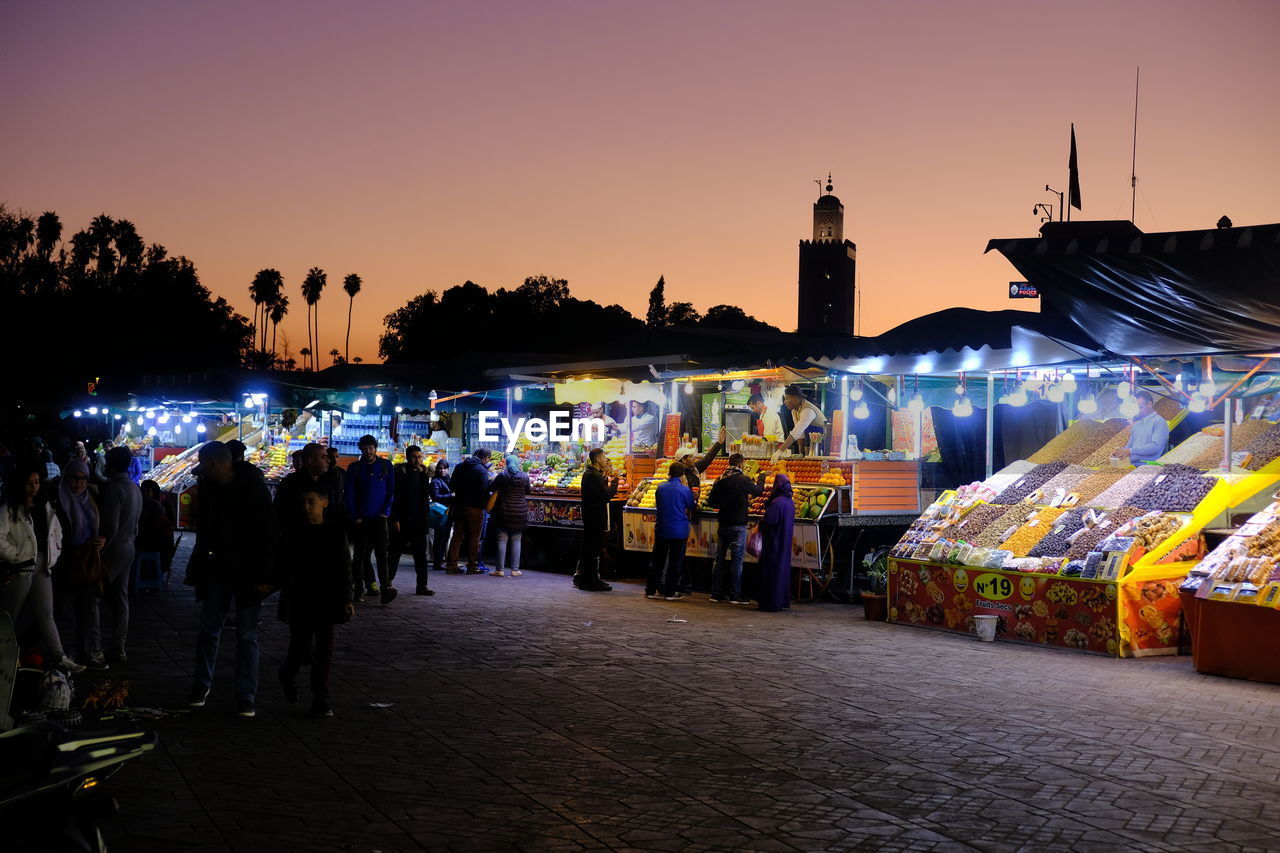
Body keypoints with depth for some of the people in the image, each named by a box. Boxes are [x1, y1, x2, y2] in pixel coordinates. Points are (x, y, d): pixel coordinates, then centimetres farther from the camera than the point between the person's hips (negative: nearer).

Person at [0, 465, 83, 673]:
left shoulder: (46, 507, 12)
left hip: (42, 566, 5)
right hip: (20, 568, -5)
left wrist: (54, 554, 11)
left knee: (46, 614, 6)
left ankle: (59, 657, 4)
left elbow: (57, 532, 21)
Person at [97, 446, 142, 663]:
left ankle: (113, 649, -1)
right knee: (121, 597, 13)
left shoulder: (114, 489, -17)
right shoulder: (135, 489, 11)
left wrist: (99, 549, -15)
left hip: (113, 550, -9)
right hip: (128, 549, 9)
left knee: (108, 599, -3)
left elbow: (110, 527, -21)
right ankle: (119, 647, 18)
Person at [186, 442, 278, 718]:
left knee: (247, 635, 3)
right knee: (208, 629, 12)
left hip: (247, 573, -5)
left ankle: (246, 697, 9)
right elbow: (203, 531, 12)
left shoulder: (252, 488, -14)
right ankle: (202, 685, 29)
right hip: (217, 570, 5)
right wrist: (197, 568, 10)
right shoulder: (208, 488, 3)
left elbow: (269, 533, -14)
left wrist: (264, 576, -18)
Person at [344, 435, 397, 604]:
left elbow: (391, 491, 8)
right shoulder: (354, 468, 6)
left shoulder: (385, 466, 7)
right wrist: (355, 517, -3)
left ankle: (385, 588, -18)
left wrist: (385, 512, -3)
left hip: (379, 517, -1)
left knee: (382, 552, -10)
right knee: (361, 554, 4)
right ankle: (357, 589, 8)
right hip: (361, 518, 1)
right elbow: (349, 494, 5)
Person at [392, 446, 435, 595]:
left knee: (421, 554, 4)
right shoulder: (400, 472, -6)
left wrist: (425, 518, 12)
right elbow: (394, 497, -9)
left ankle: (422, 586, 6)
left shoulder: (423, 473, 11)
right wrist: (395, 519, -15)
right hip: (402, 521, -5)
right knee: (395, 553, 3)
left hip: (419, 521, 5)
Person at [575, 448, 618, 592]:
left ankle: (580, 578, 23)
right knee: (595, 549, -2)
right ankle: (593, 581, 3)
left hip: (589, 516, 10)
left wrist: (606, 478, 8)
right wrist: (614, 481, -10)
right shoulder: (596, 476, -18)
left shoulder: (588, 473, 13)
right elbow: (607, 495, -21)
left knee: (587, 547, 16)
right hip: (596, 517, -10)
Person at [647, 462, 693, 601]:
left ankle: (651, 590, 14)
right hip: (679, 531, -3)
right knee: (675, 562, 6)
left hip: (661, 530, 3)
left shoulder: (660, 488, 1)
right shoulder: (686, 490, -9)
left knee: (657, 560, 12)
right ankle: (669, 592, 7)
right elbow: (690, 510, 4)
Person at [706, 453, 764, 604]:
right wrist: (761, 478, 23)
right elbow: (758, 490, 5)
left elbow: (711, 502, 6)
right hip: (738, 525, -5)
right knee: (736, 559, 0)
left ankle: (716, 593, 14)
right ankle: (735, 595, 2)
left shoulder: (720, 480, 3)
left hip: (723, 524, 5)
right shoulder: (743, 479, -12)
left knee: (719, 559, 11)